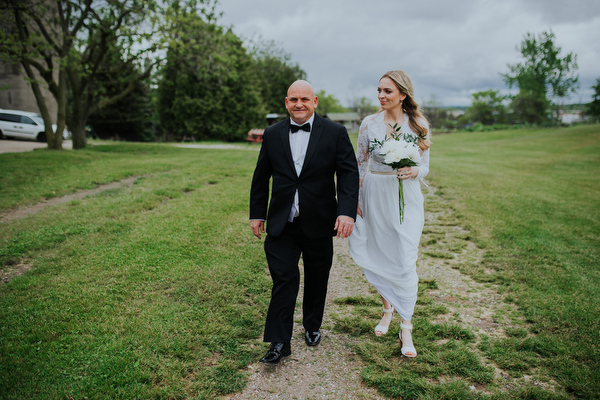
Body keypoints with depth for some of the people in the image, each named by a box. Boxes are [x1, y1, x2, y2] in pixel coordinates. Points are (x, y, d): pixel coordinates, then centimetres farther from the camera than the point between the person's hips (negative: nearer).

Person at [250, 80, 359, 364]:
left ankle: (313, 327, 37)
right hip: (282, 223, 1)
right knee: (284, 278, -4)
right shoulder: (272, 134, 4)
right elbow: (261, 177, 10)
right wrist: (257, 214, 10)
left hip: (319, 223, 0)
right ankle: (279, 342, 6)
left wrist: (347, 212, -20)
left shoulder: (335, 133, -3)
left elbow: (349, 173, -7)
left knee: (317, 280, 14)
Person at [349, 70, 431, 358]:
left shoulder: (418, 125, -1)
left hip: (406, 197, -2)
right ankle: (387, 309, 35)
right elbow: (360, 164, 7)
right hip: (375, 196, 2)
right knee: (378, 256, 10)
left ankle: (406, 328, 7)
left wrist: (413, 172, -21)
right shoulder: (369, 123, 1)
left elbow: (425, 166, 2)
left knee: (405, 261, -5)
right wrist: (356, 200, 3)